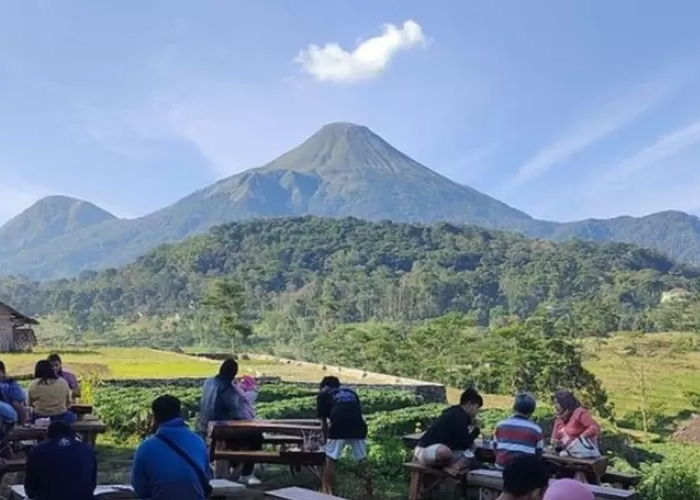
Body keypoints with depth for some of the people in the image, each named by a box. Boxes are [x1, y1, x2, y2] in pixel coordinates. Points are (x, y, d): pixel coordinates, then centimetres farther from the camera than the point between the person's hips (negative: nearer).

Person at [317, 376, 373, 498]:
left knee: (330, 460, 11)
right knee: (362, 460, 14)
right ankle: (369, 493, 16)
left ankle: (328, 493, 13)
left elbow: (324, 423, 22)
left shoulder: (323, 395, 23)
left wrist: (326, 439, 38)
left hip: (339, 427, -3)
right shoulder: (351, 392, 33)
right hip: (359, 426, 3)